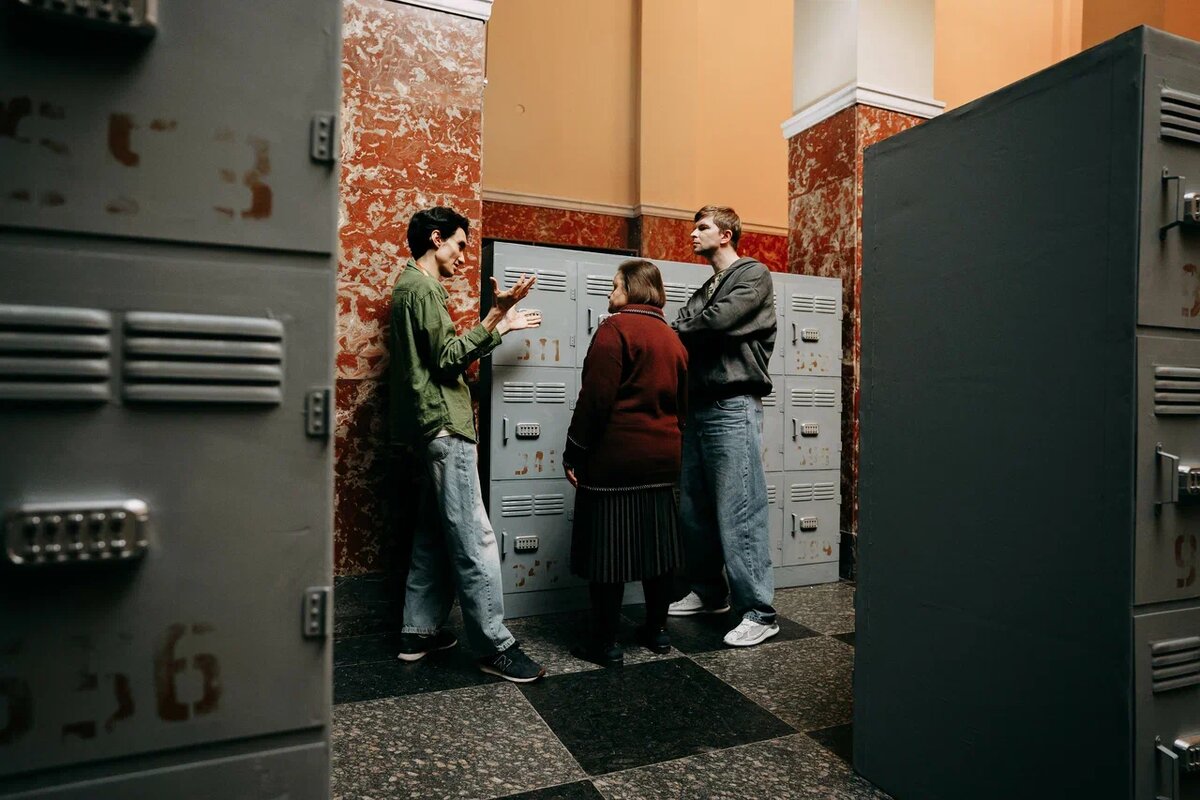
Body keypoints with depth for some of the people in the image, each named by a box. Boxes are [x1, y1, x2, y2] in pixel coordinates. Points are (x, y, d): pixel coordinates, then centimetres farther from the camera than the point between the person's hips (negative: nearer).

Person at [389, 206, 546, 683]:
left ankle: (419, 632, 19)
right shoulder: (421, 287, -9)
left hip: (436, 429, 11)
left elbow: (446, 357, 22)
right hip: (444, 428, -11)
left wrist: (502, 327, 20)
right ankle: (495, 646, -5)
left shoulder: (416, 287, 23)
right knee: (474, 540, -10)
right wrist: (494, 316, -15)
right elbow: (448, 359, -16)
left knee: (435, 536, 13)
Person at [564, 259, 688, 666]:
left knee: (607, 547, 1)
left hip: (614, 460, -7)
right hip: (662, 460, 8)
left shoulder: (616, 327, -10)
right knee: (656, 542, 15)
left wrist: (574, 453, -10)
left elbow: (596, 398, -16)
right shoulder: (672, 338, 13)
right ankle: (657, 629, 27)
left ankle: (605, 642, 10)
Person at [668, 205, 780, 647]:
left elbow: (718, 321, -14)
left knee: (738, 512, -8)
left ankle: (758, 612, 0)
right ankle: (708, 593, 25)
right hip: (697, 406, 8)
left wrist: (678, 332, -1)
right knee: (693, 508, 10)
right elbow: (684, 334, 14)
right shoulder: (704, 290, 24)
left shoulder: (754, 275, 0)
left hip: (733, 407, -8)